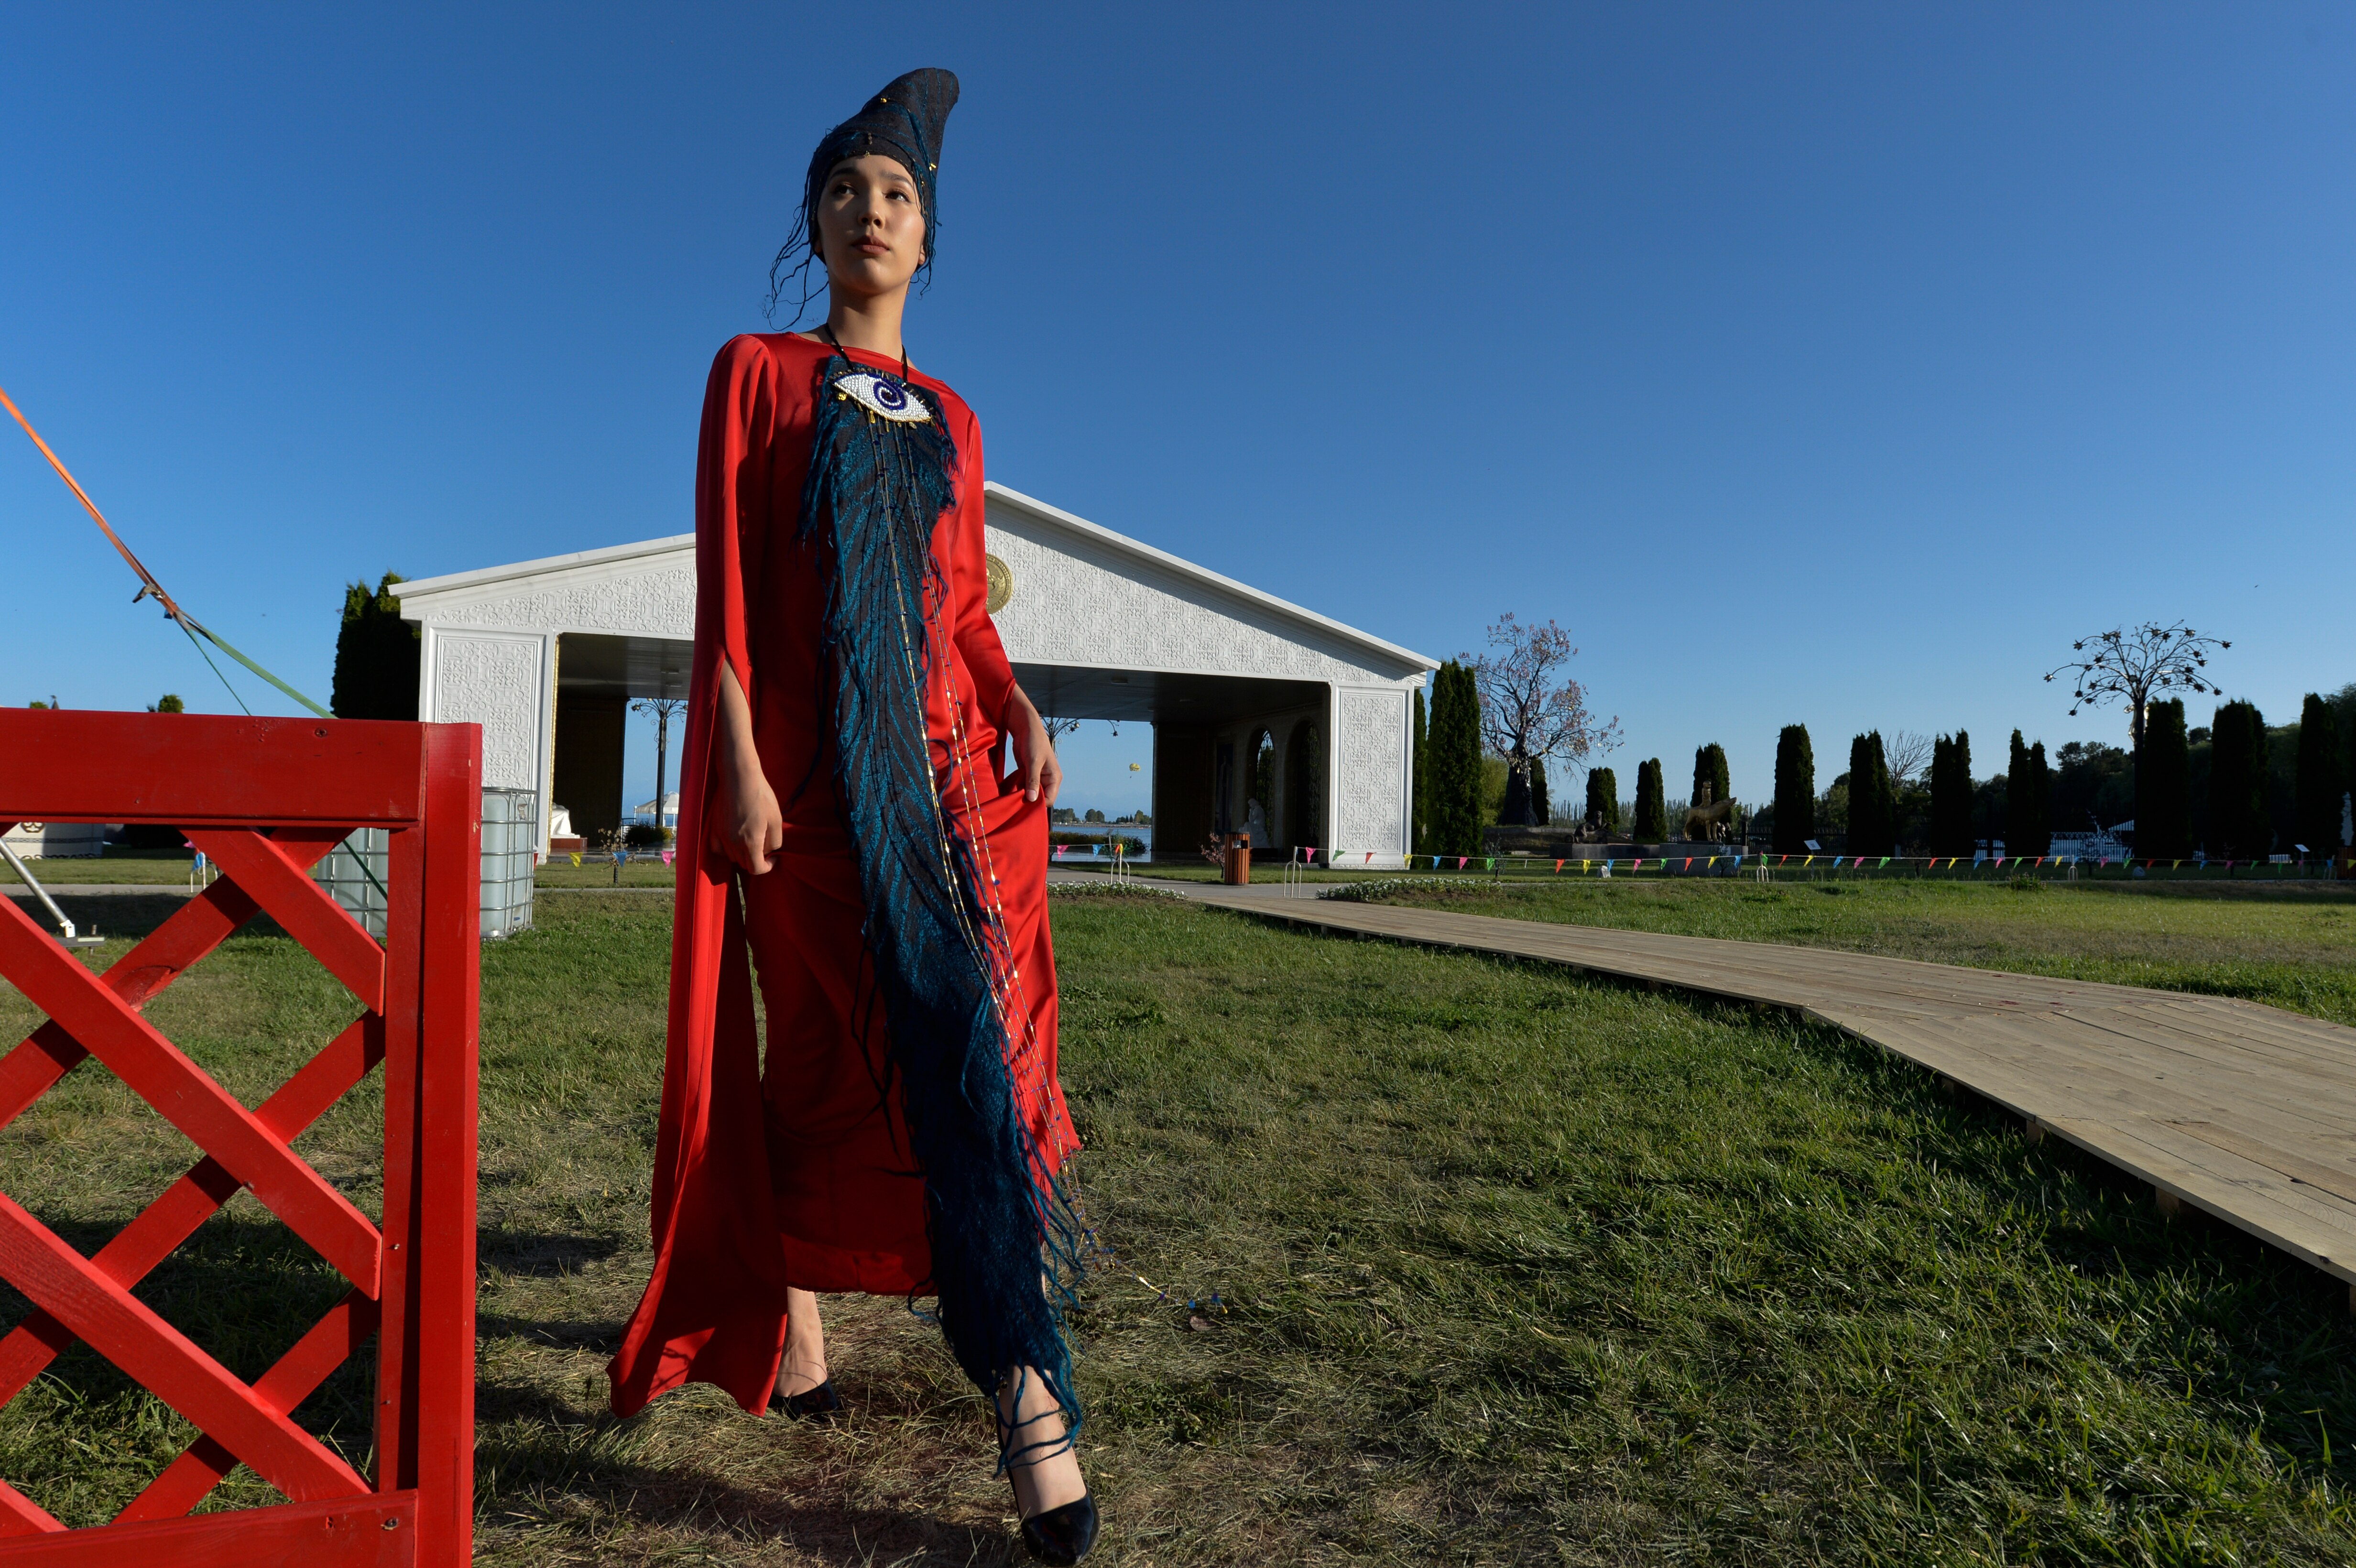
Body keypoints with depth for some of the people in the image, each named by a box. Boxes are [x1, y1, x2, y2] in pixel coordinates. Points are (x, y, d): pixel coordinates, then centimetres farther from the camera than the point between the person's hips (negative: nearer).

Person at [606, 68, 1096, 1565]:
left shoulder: (952, 418, 20)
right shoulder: (757, 373, 9)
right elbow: (725, 585, -1)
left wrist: (1020, 706, -3)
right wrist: (740, 764, -12)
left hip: (947, 753, 3)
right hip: (812, 762, -3)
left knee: (968, 1035, -6)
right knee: (834, 1047, -2)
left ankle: (1023, 1388, -4)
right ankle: (789, 1300, 21)